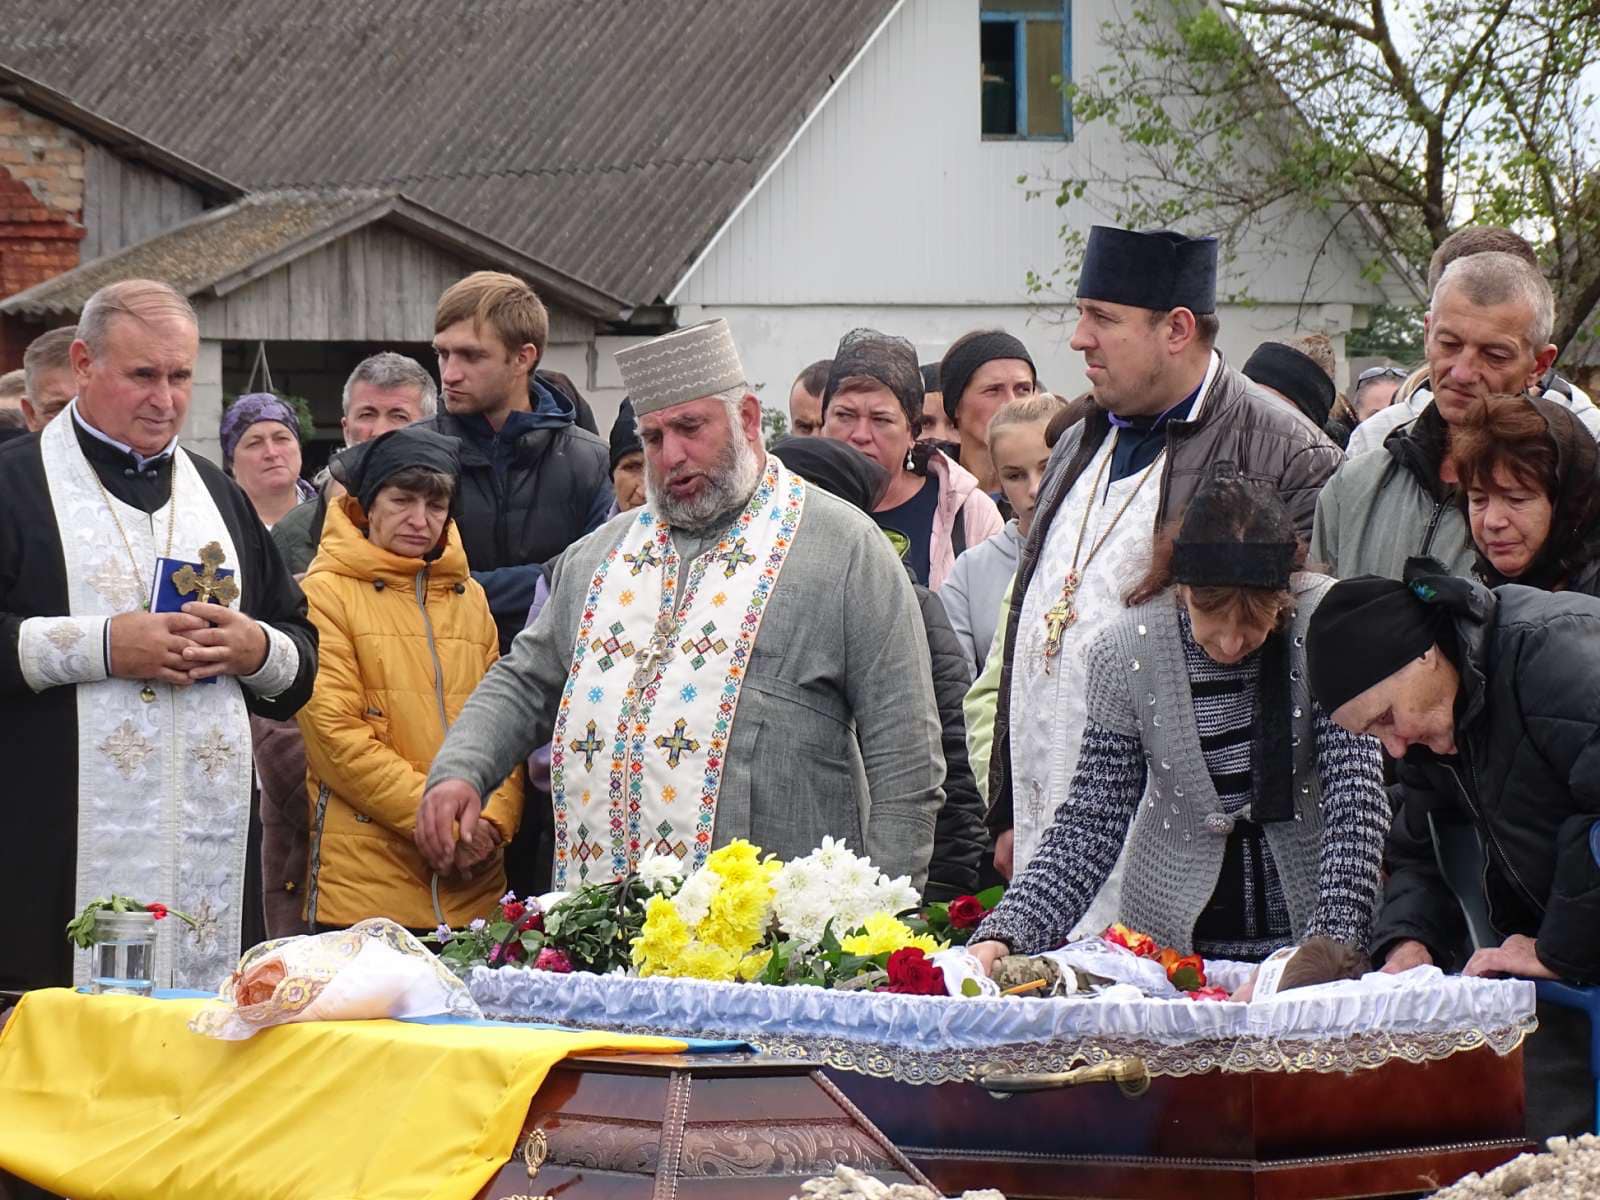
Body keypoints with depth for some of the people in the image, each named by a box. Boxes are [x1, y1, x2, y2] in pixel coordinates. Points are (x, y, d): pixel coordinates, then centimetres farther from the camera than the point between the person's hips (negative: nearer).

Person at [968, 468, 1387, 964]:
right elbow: (1089, 827, -2)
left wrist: (1331, 946, -24)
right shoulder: (1125, 651, -6)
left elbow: (1355, 808, -12)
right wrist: (1003, 935, -16)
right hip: (1167, 943, 2)